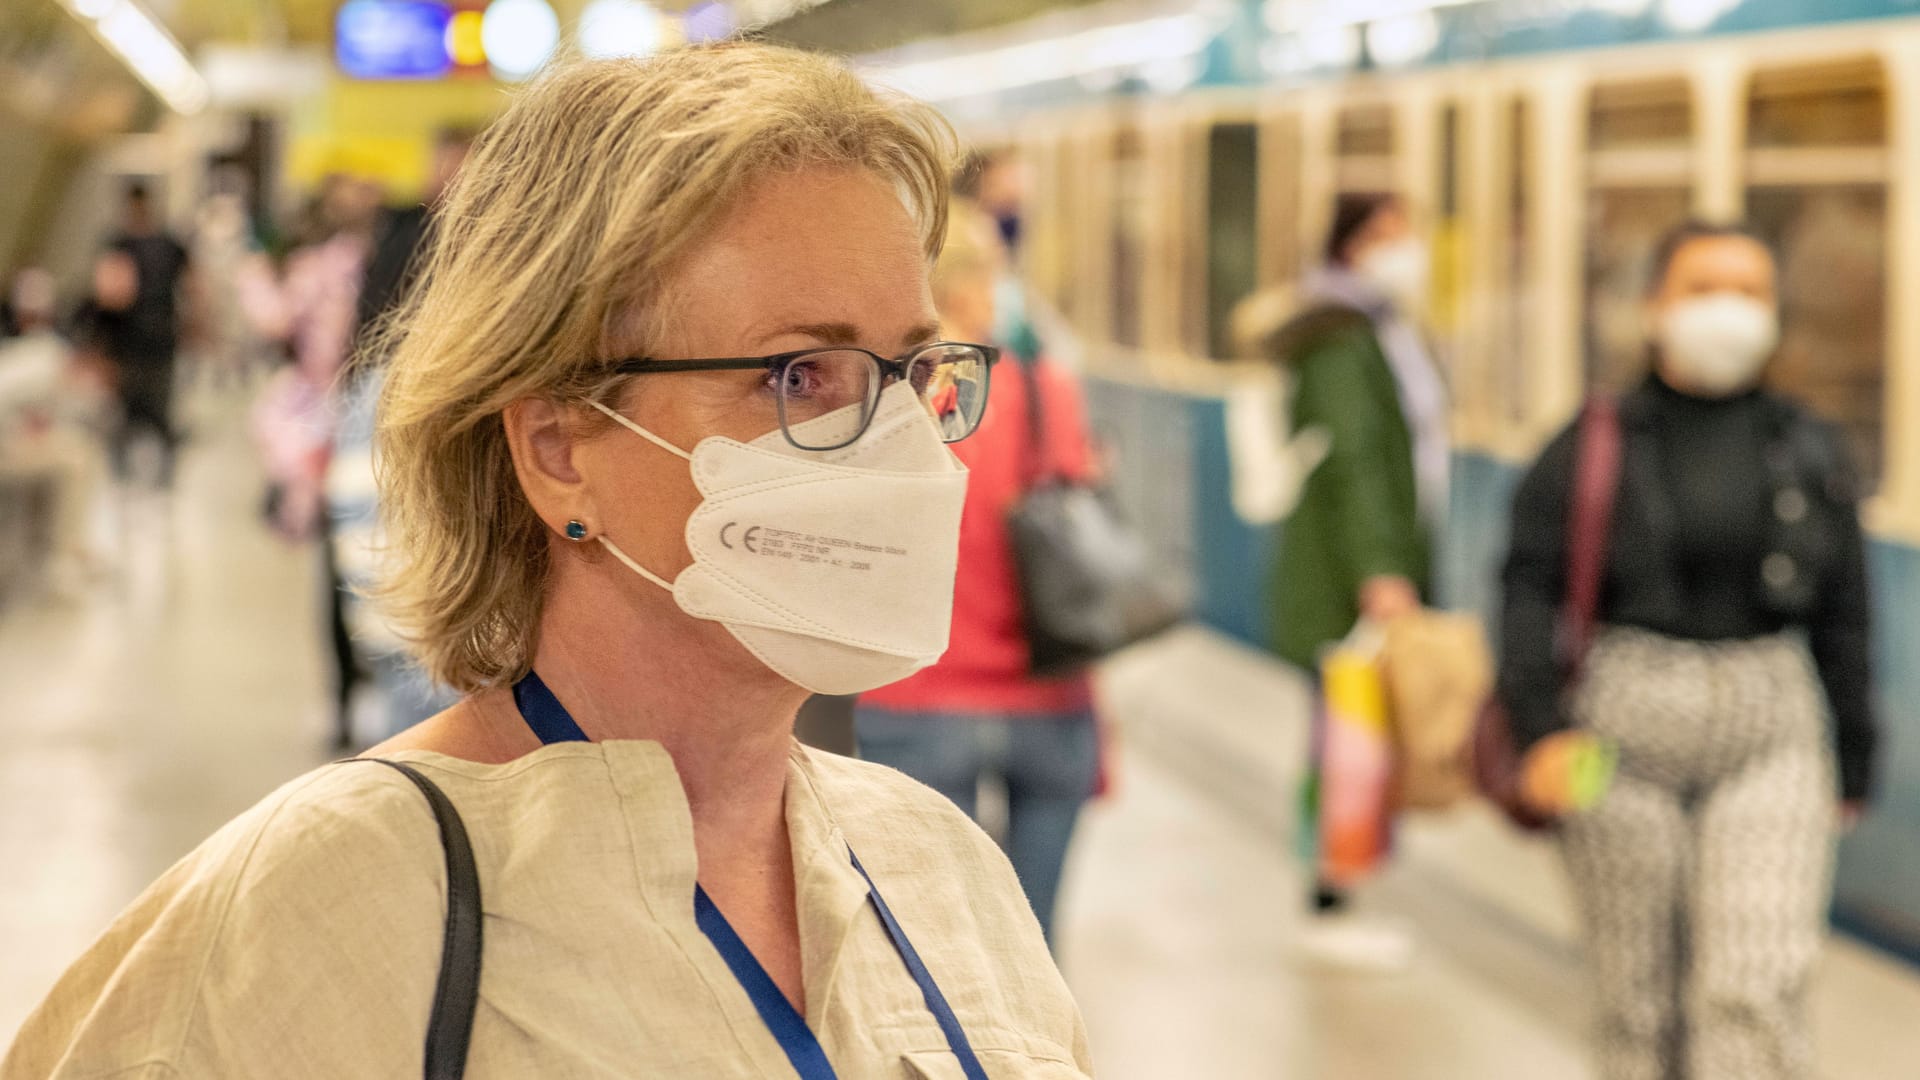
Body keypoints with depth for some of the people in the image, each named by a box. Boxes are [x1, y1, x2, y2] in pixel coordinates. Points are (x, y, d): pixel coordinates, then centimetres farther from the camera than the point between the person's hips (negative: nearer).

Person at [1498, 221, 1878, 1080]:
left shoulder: (1810, 453, 6)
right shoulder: (1595, 446, -2)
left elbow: (1842, 616, 10)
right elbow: (1530, 588, -5)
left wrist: (1856, 760, 12)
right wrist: (1539, 727, -17)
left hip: (1769, 728, 1)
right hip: (1626, 724, -1)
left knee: (1757, 992, -10)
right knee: (1637, 998, 9)